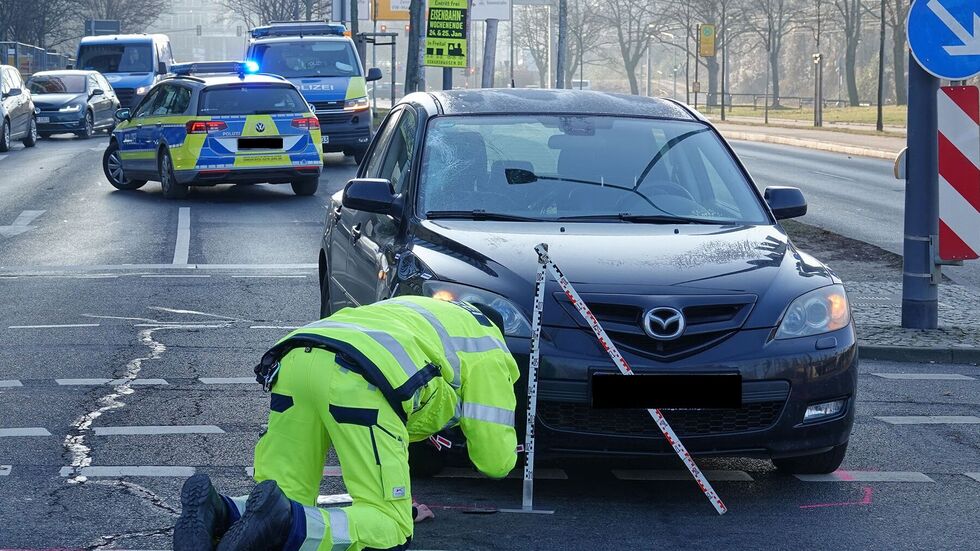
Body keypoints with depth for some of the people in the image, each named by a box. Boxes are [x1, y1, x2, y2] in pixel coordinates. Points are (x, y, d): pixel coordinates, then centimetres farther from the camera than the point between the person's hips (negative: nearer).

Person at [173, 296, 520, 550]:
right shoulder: (490, 350, 25)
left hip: (296, 359, 7)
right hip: (357, 382, -7)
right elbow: (496, 461, 20)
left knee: (285, 501, 14)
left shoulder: (425, 310, 44)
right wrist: (505, 447, 44)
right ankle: (285, 522, -28)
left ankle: (216, 513, -18)